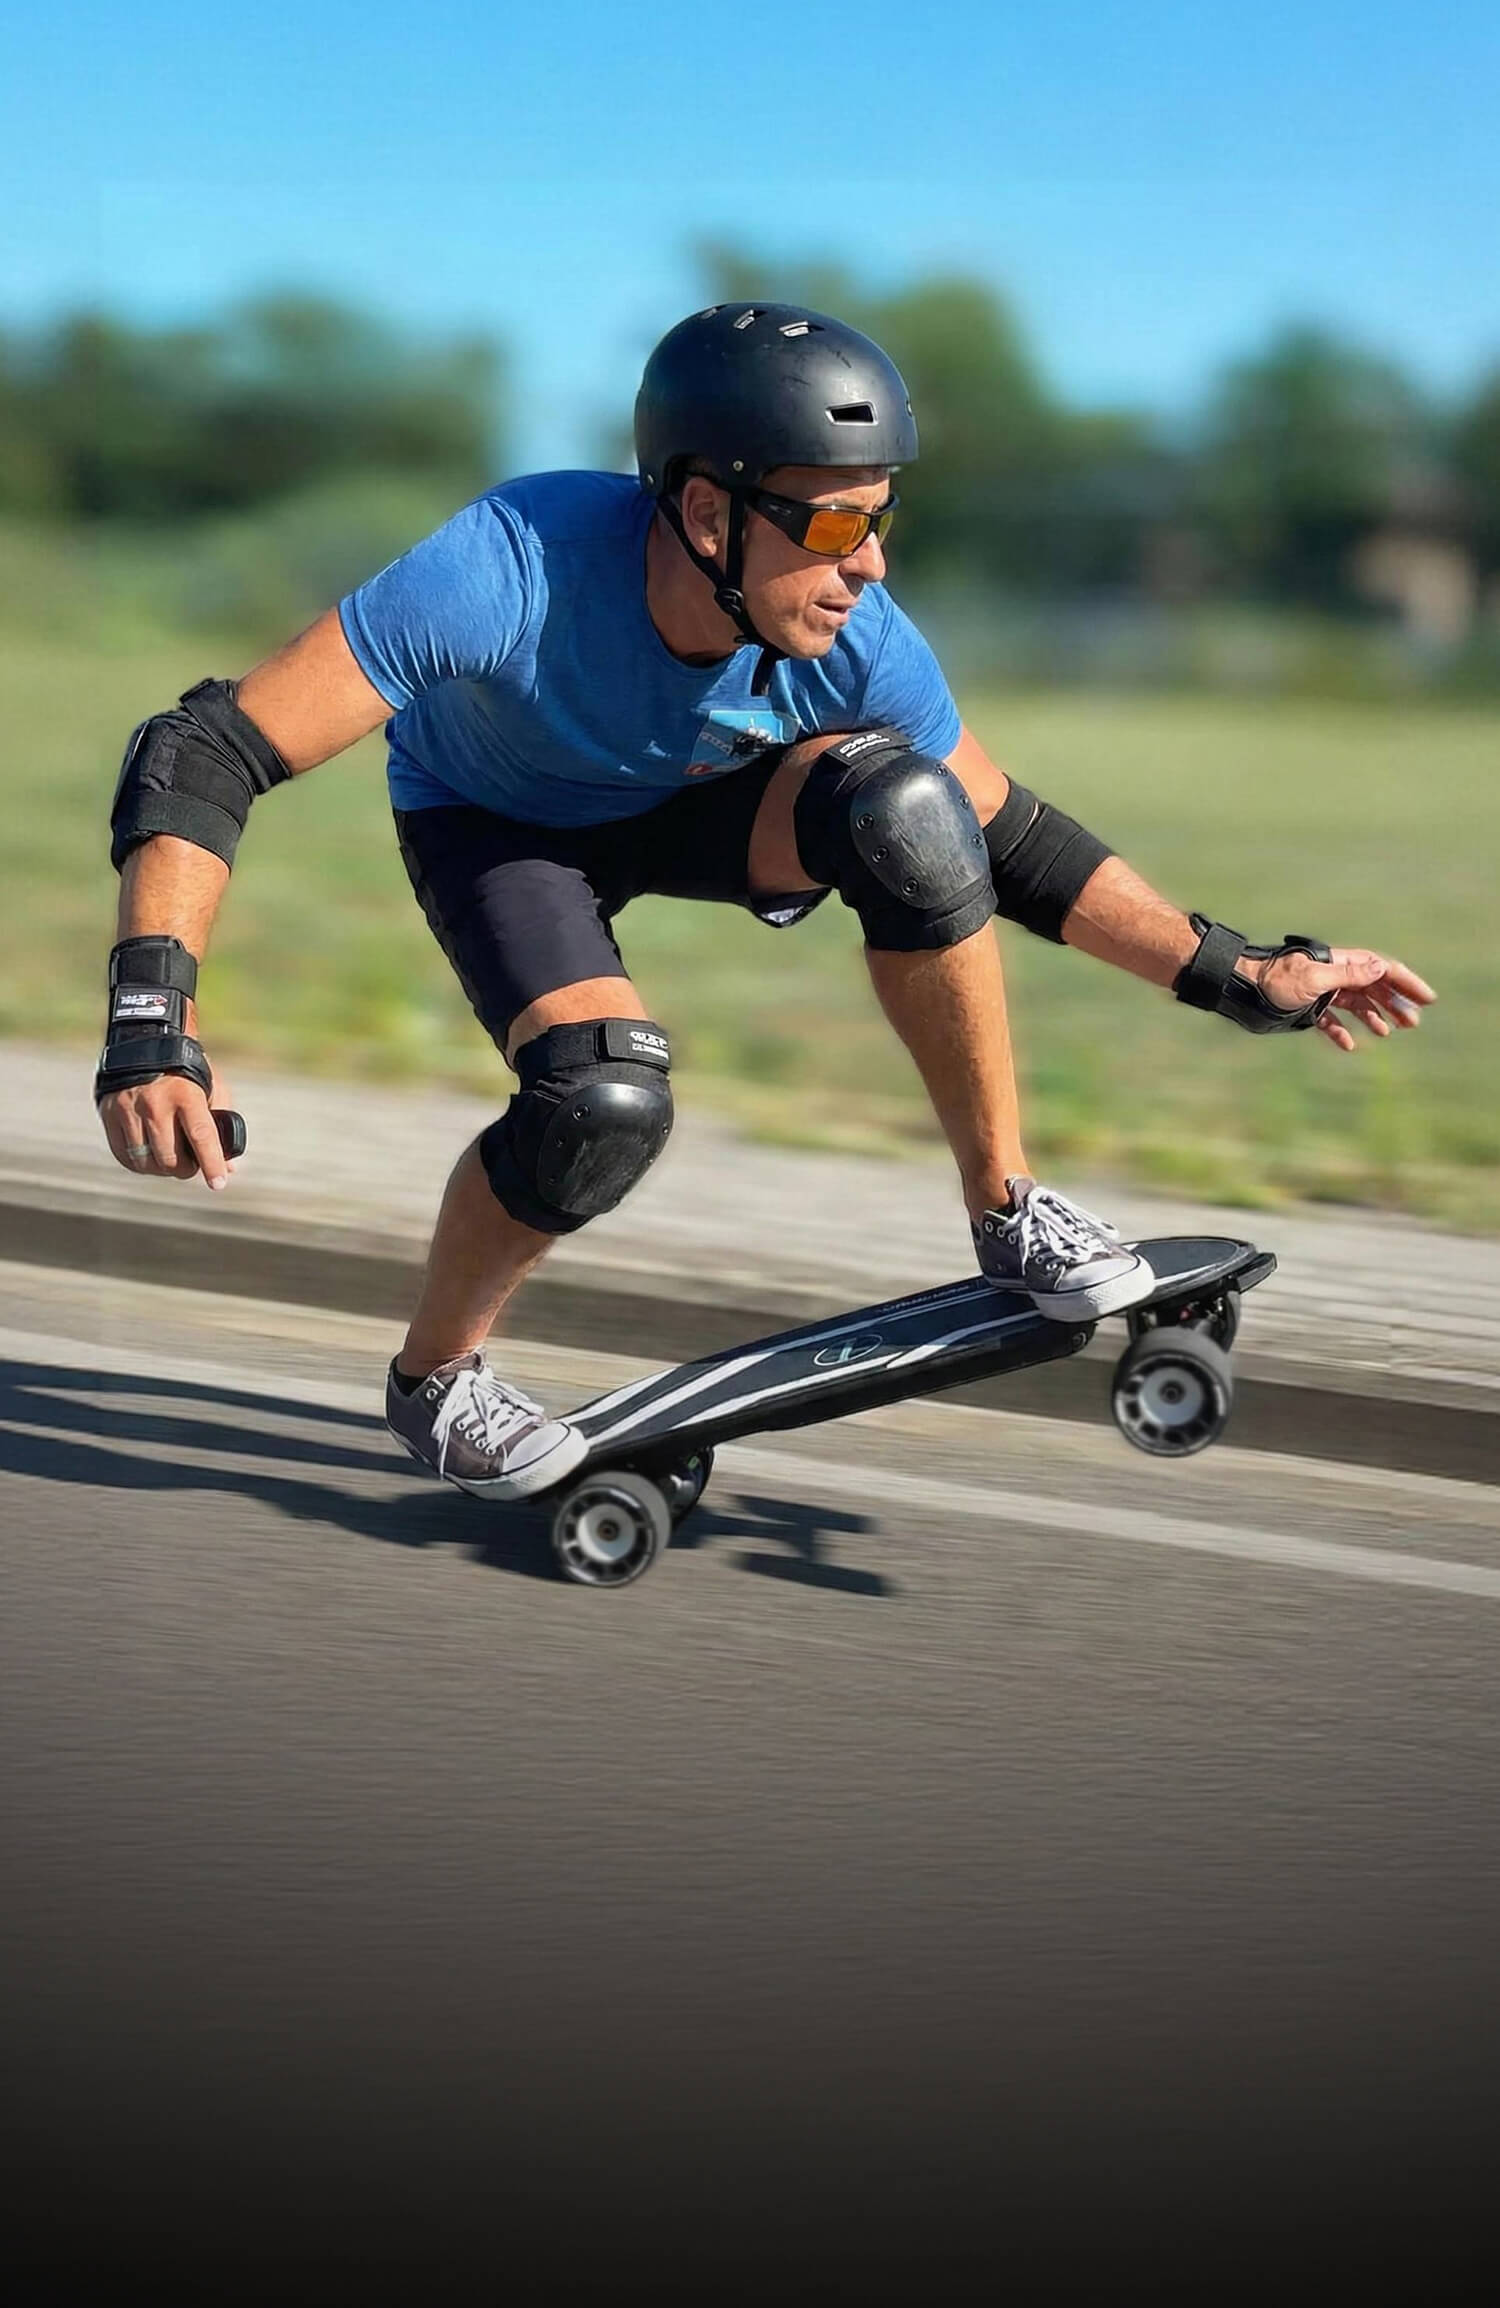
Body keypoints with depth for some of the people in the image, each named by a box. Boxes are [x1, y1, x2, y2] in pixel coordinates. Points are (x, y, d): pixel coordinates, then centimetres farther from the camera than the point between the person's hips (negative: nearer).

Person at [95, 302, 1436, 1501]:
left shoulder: (857, 642, -28)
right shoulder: (508, 572, -41)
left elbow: (1009, 843, -11)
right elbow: (205, 757, -40)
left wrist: (1242, 978, -15)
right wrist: (151, 1027, -50)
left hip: (685, 805, 3)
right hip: (492, 828, -2)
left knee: (903, 807, -29)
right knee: (605, 1103, -30)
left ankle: (1008, 1211, -11)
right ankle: (436, 1376, 2)